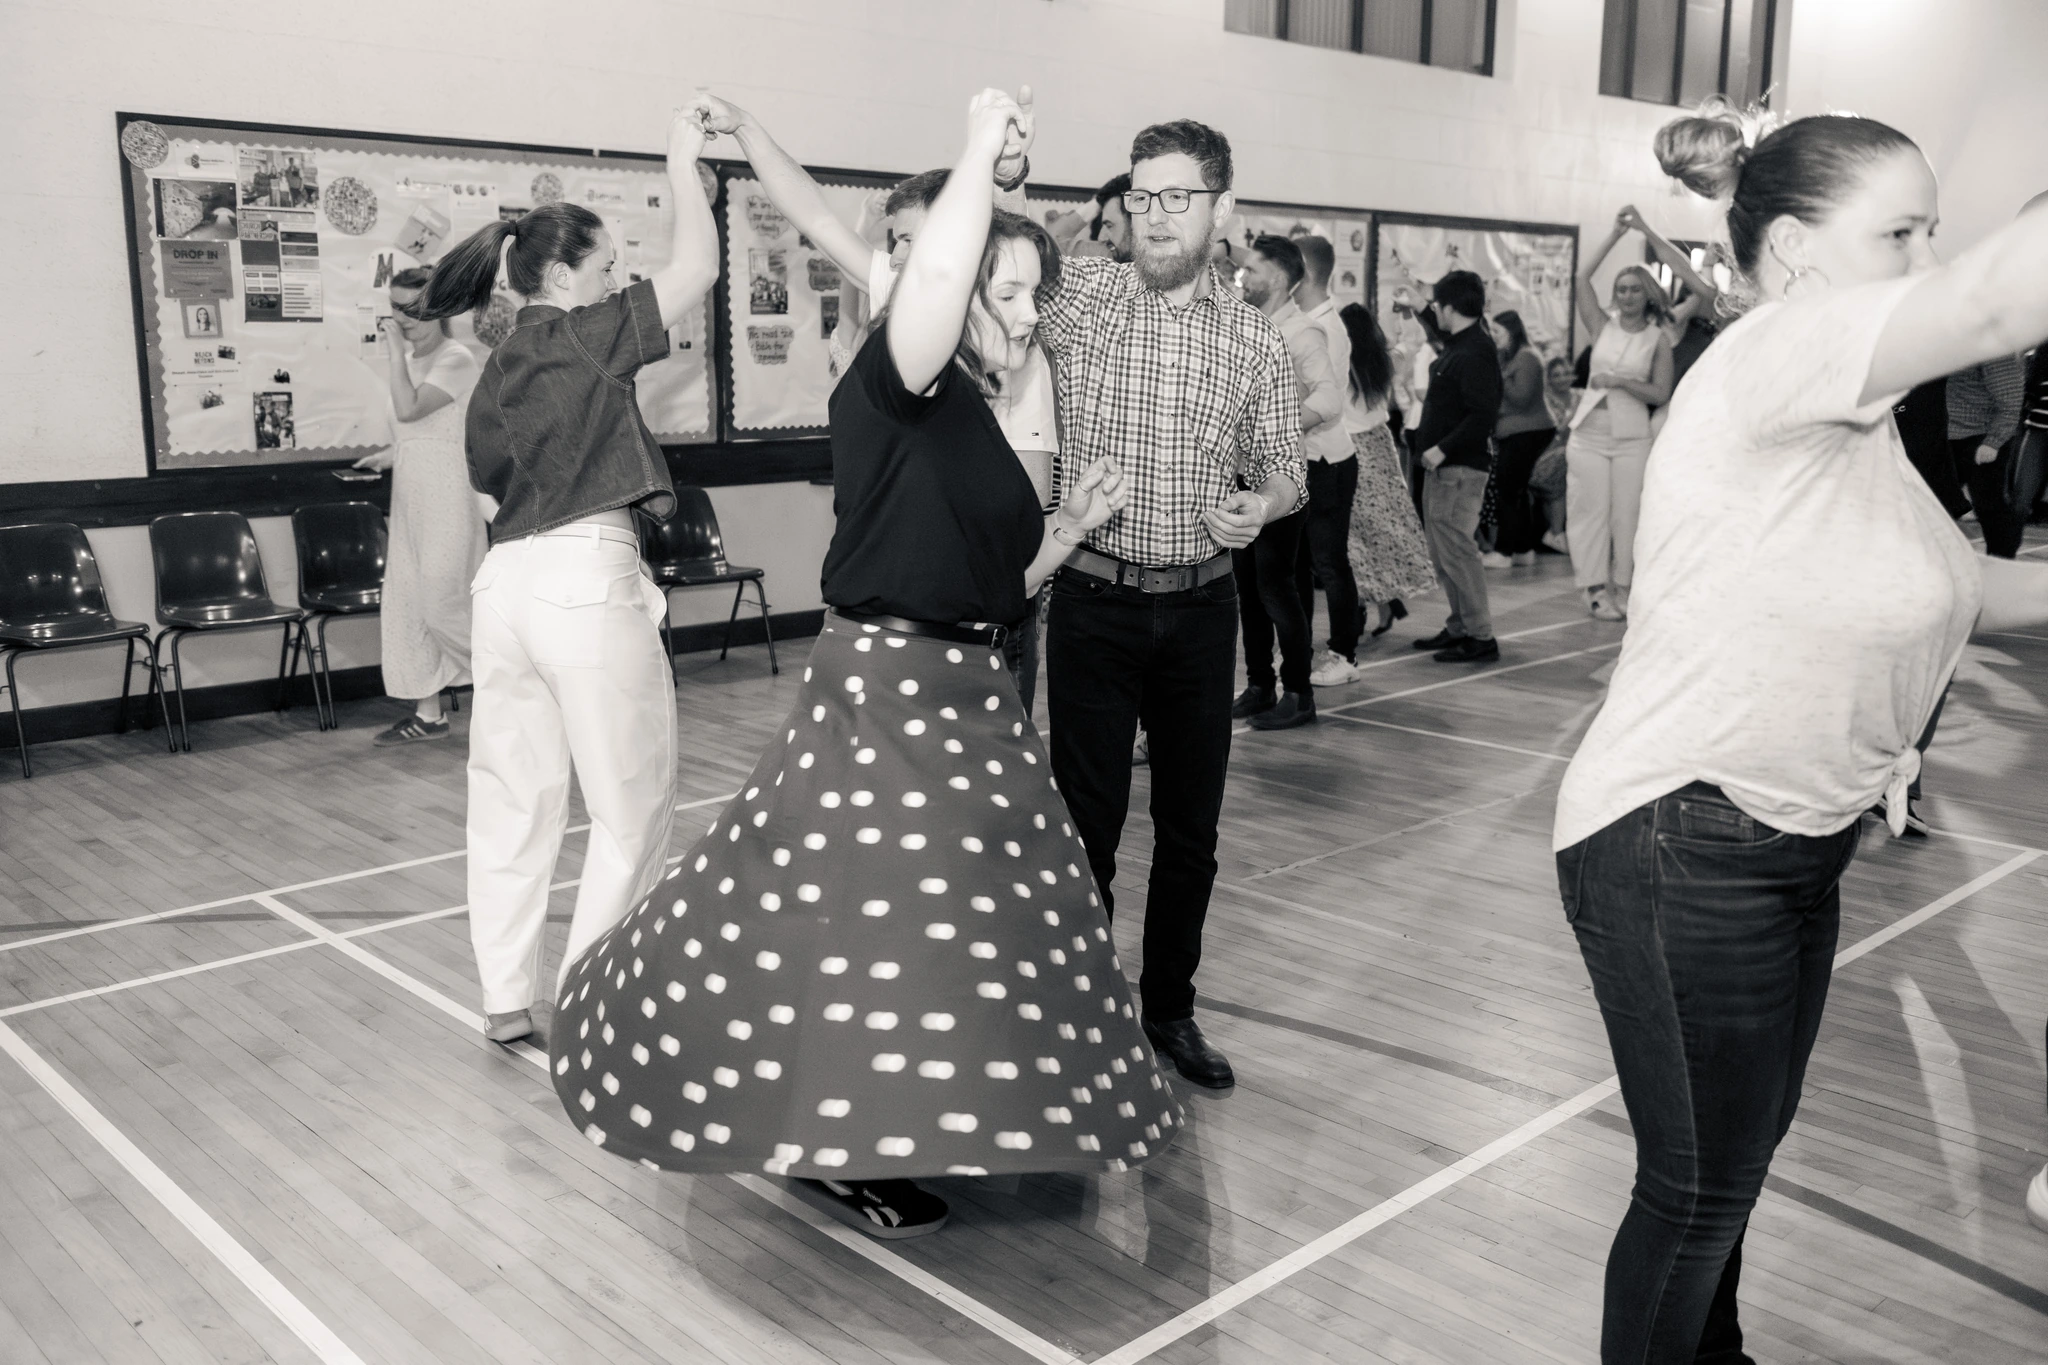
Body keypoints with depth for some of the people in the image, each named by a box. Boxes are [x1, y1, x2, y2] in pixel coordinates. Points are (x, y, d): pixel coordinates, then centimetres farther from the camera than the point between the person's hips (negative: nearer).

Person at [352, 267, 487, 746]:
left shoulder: (456, 360, -11)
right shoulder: (409, 359, 15)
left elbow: (409, 409, -24)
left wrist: (396, 349, -19)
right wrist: (387, 456, 8)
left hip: (448, 496, -9)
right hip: (410, 494, 9)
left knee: (444, 603, -9)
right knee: (405, 602, 6)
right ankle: (427, 713, 13)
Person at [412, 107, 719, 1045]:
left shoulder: (492, 376, 16)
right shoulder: (580, 336, -5)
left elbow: (491, 502, 19)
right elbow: (695, 268, -8)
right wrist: (683, 163, 3)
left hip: (505, 582, 8)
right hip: (587, 579, -8)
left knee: (514, 800, 13)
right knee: (631, 804, 4)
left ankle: (505, 1001, 20)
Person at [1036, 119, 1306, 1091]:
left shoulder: (1257, 344, 4)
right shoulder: (1074, 295, -1)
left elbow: (1282, 470, 10)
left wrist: (1259, 503, -12)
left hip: (1200, 609, 2)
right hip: (1094, 602, -2)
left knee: (1191, 825, 11)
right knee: (1090, 820, 3)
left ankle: (1169, 1009, 30)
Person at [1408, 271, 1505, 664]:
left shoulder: (1474, 353, -17)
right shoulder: (1460, 344, 12)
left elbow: (1482, 415, -24)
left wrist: (1442, 449, -23)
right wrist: (1418, 313, 43)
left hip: (1460, 467, -10)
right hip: (1443, 466, 10)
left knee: (1455, 548, -9)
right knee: (1441, 550, 14)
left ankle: (1481, 638, -4)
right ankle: (1460, 627, 23)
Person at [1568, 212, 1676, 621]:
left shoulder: (1658, 340, 2)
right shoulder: (1602, 326, 6)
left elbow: (1661, 394, -3)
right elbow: (1583, 277, -2)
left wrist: (1619, 381, -12)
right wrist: (1616, 235, -2)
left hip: (1631, 437, -1)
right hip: (1590, 432, 1)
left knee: (1626, 514, 1)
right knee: (1592, 511, 0)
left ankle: (1622, 587, 10)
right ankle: (1595, 587, 6)